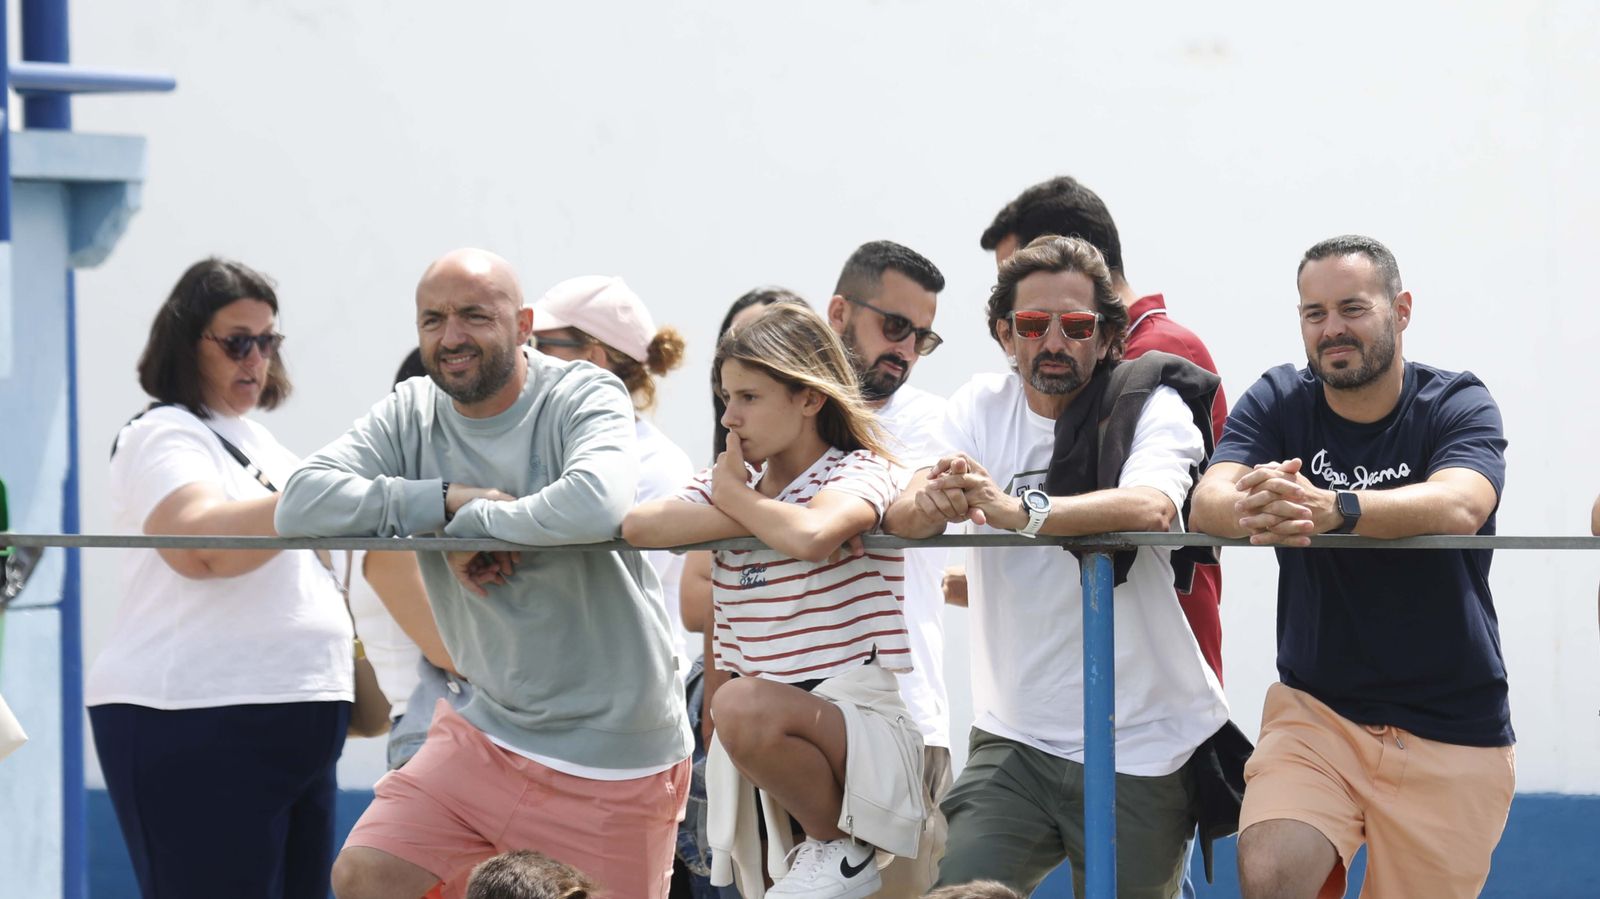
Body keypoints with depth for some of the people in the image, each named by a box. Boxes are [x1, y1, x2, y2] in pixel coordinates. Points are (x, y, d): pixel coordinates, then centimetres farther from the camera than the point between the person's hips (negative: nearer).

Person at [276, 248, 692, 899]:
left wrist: (473, 523, -21)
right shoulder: (412, 413, 1)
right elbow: (300, 504, -12)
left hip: (613, 750, -5)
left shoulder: (585, 396, -13)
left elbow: (595, 504, -35)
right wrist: (450, 499, -19)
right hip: (492, 729, 5)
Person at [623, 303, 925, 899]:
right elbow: (637, 526, -8)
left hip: (865, 726, -7)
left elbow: (810, 535, -30)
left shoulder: (859, 472, -5)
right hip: (770, 739, 7)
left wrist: (733, 496, -10)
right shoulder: (726, 482, 13)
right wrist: (752, 512, -14)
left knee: (745, 707, -35)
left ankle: (844, 849, -15)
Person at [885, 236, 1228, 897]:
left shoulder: (1152, 409, -7)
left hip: (1142, 749, -3)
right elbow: (902, 519, -9)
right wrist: (931, 500, -34)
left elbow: (1151, 508, -29)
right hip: (1015, 737, 3)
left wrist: (1019, 509, -43)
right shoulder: (980, 408, 5)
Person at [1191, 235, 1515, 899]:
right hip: (1314, 708, 1)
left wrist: (1331, 509, -46)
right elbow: (1207, 502, -16)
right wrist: (1253, 511, -41)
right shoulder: (1278, 403, 0)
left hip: (1452, 735, -1)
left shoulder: (1458, 407, -7)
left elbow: (1459, 506, -28)